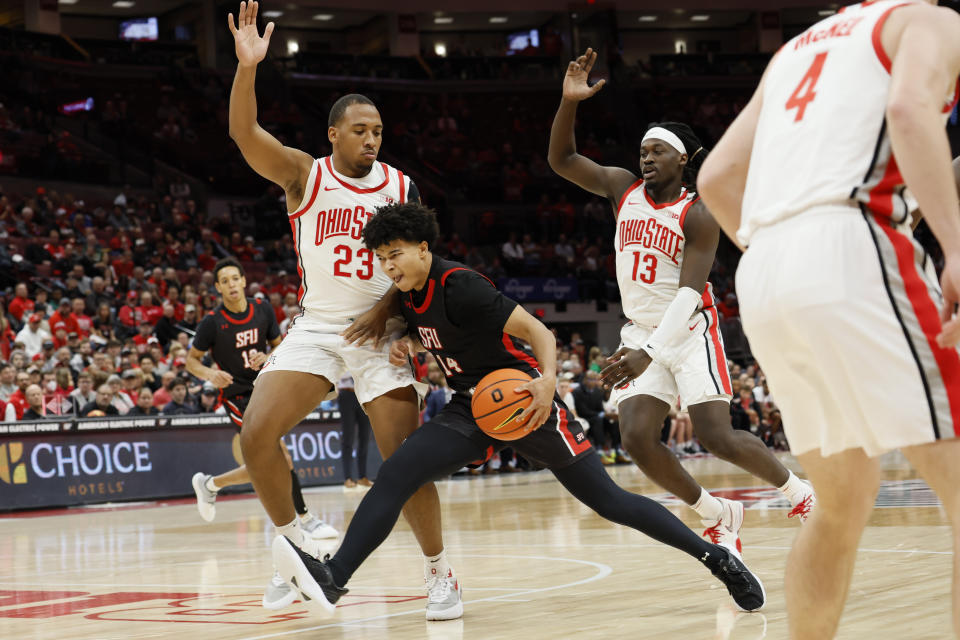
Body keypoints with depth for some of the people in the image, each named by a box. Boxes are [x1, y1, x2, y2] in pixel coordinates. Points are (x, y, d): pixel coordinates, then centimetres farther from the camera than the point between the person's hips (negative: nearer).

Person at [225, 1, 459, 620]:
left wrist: (385, 309, -13)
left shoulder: (402, 188, 4)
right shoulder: (303, 174, 1)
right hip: (316, 326, 1)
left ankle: (440, 574, 6)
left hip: (379, 331, -1)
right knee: (257, 433, -15)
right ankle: (294, 542, 6)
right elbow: (244, 133, -15)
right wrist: (247, 67, -31)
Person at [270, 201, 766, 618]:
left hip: (524, 400, -7)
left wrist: (547, 380, -41)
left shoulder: (460, 287, -20)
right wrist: (407, 345, 2)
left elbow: (536, 331, -22)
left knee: (606, 499, -5)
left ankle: (718, 558, 7)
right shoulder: (411, 296, 4)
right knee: (393, 476, -14)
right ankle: (332, 579, -23)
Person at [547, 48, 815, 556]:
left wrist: (650, 353, -32)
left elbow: (689, 293, -20)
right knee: (636, 438, -13)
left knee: (715, 436, -15)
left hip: (689, 332, -5)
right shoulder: (624, 188, 5)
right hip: (641, 332, 5)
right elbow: (561, 160, 3)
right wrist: (569, 101, -13)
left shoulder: (698, 215, -12)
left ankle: (799, 491, 11)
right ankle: (717, 515, 5)